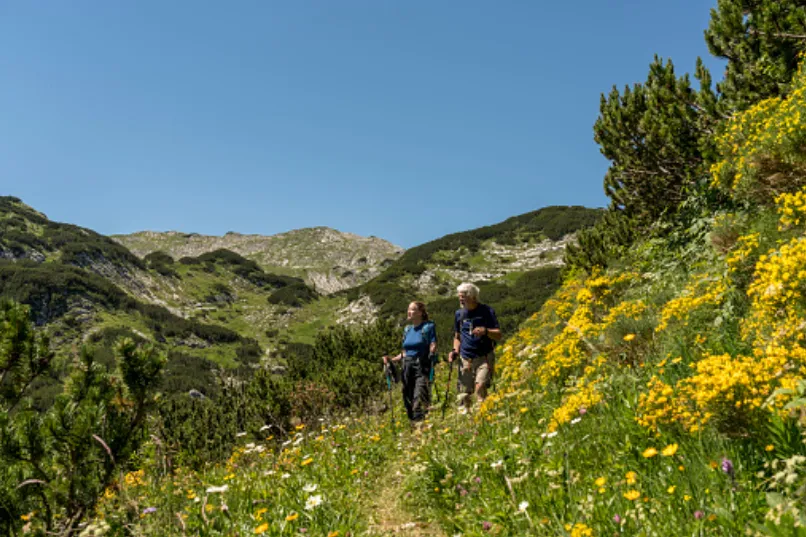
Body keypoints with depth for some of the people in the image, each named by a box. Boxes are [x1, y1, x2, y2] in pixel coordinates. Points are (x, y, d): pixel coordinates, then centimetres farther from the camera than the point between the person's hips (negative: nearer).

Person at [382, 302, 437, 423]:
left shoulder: (428, 326, 0)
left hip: (422, 367, -6)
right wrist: (392, 359, 9)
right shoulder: (407, 329, 17)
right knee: (408, 400, 5)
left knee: (419, 399, -18)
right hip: (408, 367, 6)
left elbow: (433, 346, -8)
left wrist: (431, 354, -28)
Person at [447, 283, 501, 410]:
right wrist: (455, 350, 2)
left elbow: (498, 335, -4)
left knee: (480, 386, -22)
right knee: (465, 394, 5)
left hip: (484, 358, -4)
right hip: (465, 359, 4)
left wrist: (485, 331, -24)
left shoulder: (487, 311, -2)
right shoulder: (459, 313, 9)